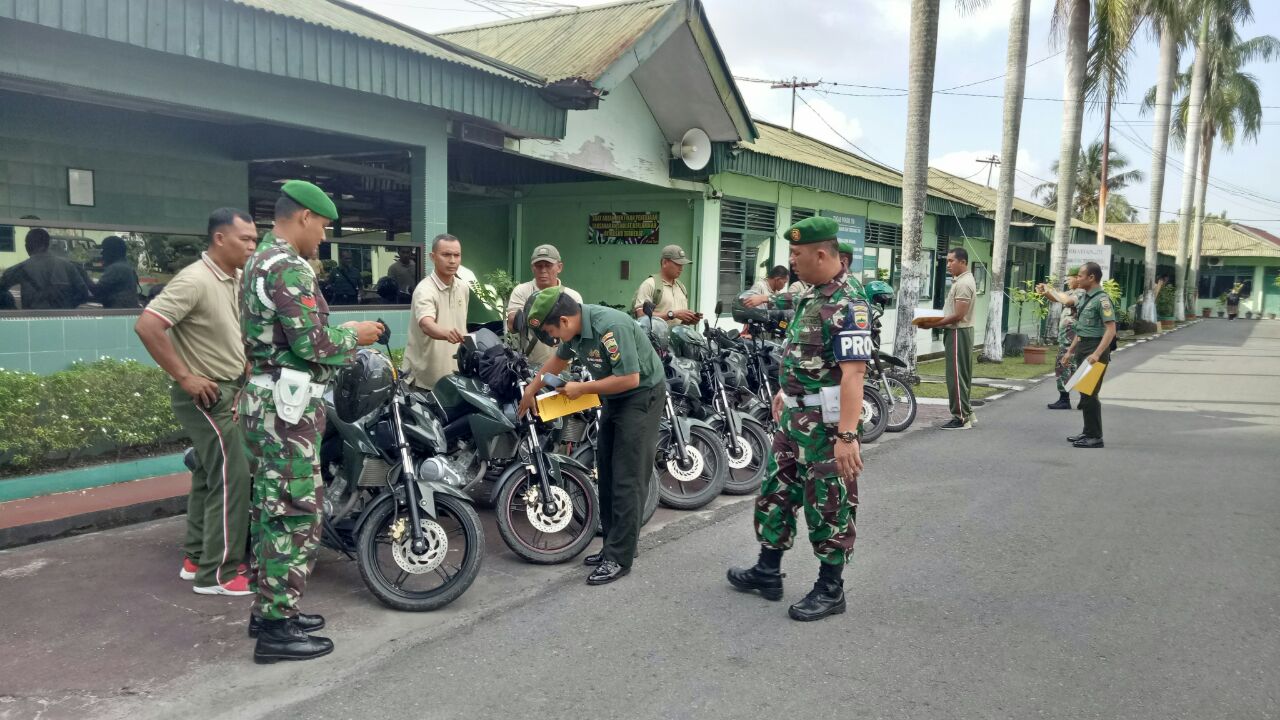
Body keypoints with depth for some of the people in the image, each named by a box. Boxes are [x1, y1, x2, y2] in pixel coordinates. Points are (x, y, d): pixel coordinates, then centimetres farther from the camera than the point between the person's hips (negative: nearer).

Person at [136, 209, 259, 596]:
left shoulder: (238, 279, 7)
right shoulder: (195, 280, -20)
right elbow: (146, 325, -27)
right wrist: (184, 377, -23)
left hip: (227, 390, 9)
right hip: (205, 394, -9)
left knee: (210, 475, 16)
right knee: (232, 478, -9)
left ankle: (196, 558, 28)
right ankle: (218, 574, -1)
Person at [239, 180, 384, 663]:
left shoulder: (259, 262, 16)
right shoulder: (289, 268, -17)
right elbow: (312, 344, -22)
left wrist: (341, 333, 15)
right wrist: (354, 336, -5)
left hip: (263, 401, 11)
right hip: (288, 407, -11)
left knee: (270, 510, 16)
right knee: (296, 515, -5)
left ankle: (268, 607, 25)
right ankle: (277, 629, 1)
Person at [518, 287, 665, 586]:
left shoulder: (609, 326, -30)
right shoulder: (575, 327, -3)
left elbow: (630, 378, -29)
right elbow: (559, 359, 18)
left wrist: (582, 388, -19)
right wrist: (531, 390, 25)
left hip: (642, 396, -9)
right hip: (614, 399, 9)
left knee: (627, 480, -9)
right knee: (607, 474, 11)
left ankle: (619, 558, -4)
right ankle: (615, 545, 20)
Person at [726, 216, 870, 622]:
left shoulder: (847, 305, -21)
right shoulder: (812, 296, 9)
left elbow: (853, 373, -28)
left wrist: (847, 435, -32)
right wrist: (785, 392, 27)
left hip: (826, 423, -10)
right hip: (795, 416, 10)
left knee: (828, 506, 4)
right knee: (776, 492, 17)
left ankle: (831, 589, 19)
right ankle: (768, 572, 31)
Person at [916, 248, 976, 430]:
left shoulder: (963, 283, -17)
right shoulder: (961, 280, 15)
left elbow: (958, 315, -22)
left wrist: (933, 324, -19)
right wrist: (935, 321, 8)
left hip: (958, 333, -11)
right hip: (956, 332, 11)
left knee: (956, 376, -7)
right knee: (960, 375, 15)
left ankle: (961, 418, -4)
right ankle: (966, 413, 22)